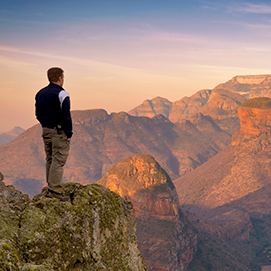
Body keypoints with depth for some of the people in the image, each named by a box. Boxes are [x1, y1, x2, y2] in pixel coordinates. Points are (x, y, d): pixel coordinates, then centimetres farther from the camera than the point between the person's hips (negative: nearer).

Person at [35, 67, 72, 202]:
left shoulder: (40, 93, 12)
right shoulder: (61, 94, -13)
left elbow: (38, 114, 16)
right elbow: (66, 116, -15)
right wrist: (69, 133, -9)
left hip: (46, 130, 8)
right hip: (59, 131, -8)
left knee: (50, 159, 13)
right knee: (58, 160, -7)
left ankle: (51, 187, 16)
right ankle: (54, 189, -10)